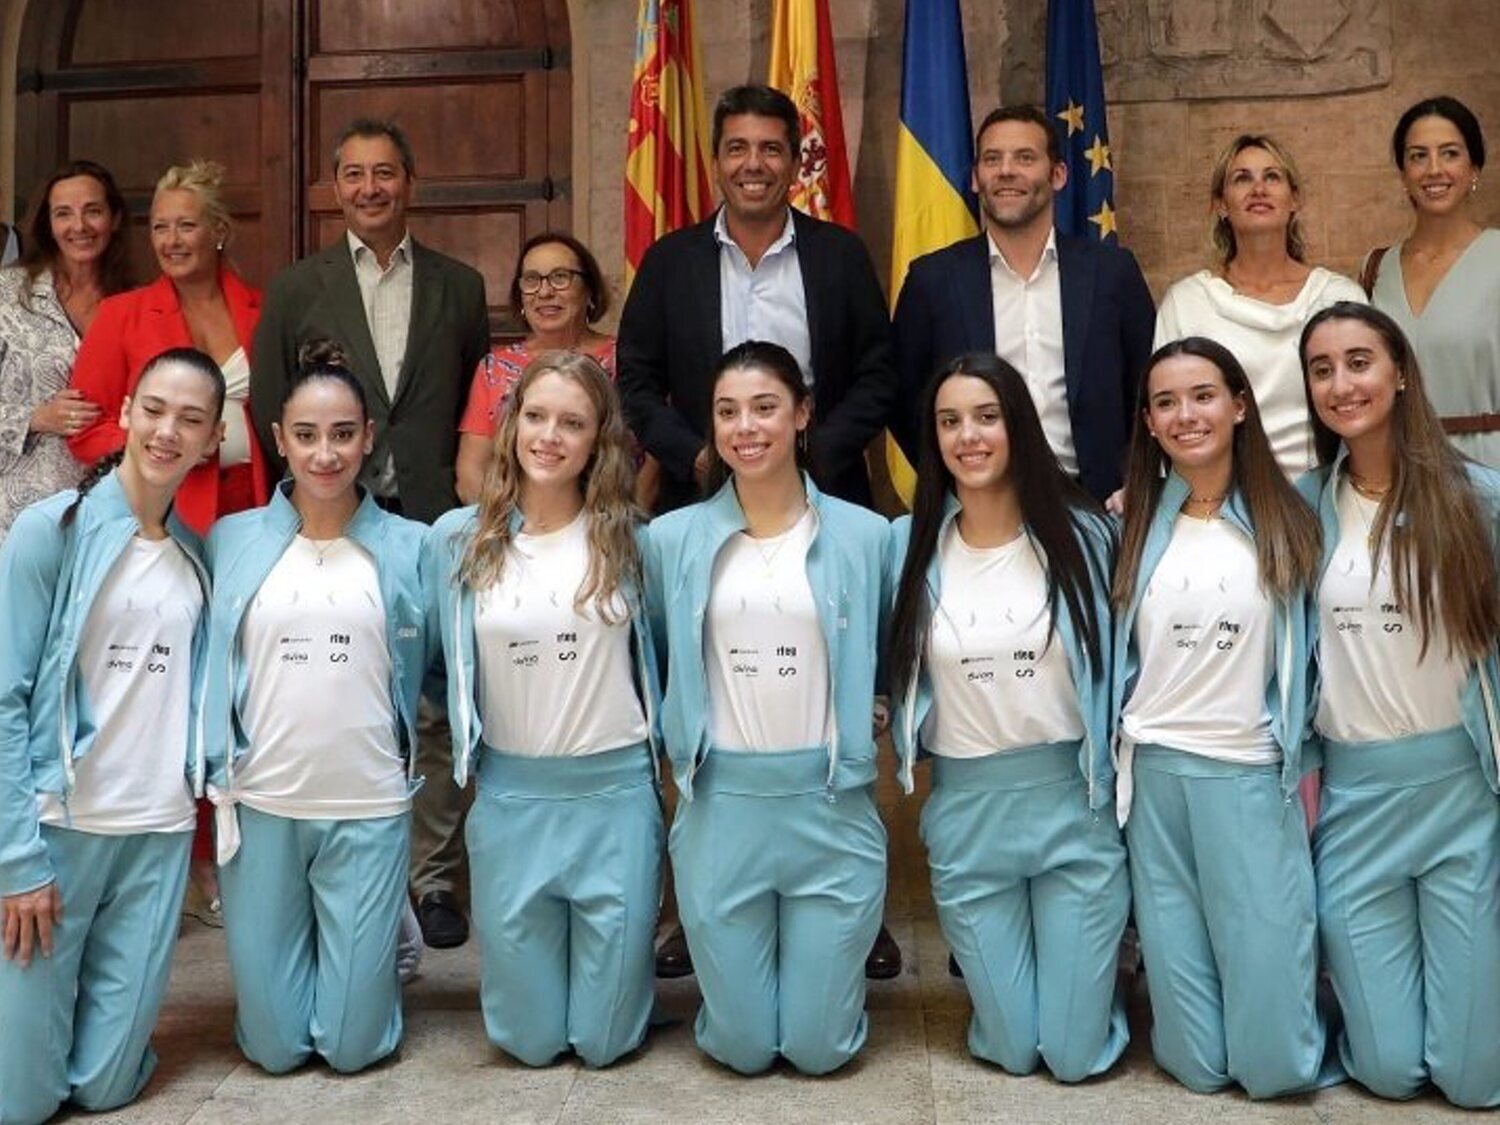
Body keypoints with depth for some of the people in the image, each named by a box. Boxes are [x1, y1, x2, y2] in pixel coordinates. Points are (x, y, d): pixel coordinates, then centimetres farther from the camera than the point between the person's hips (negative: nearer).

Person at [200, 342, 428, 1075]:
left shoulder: (409, 546, 0)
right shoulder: (233, 540, 1)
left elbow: (428, 670, 8)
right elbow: (210, 667, 7)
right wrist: (215, 770, 2)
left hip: (369, 809, -1)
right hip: (258, 807, 1)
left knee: (354, 1043, 6)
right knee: (274, 1044, 8)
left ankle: (382, 940, 37)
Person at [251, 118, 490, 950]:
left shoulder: (459, 286, 10)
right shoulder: (296, 287, 8)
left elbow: (477, 407, 10)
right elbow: (268, 408, 7)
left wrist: (460, 501, 2)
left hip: (432, 528, 0)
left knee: (435, 708, 2)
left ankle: (434, 876, 14)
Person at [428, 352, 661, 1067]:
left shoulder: (627, 537, -3)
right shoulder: (458, 538, -2)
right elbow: (452, 665, 11)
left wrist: (658, 753, 16)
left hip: (616, 793, 0)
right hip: (510, 797, 1)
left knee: (604, 1038, 7)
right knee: (528, 1038, 10)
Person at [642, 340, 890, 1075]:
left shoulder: (864, 535, -1)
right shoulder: (672, 539, 0)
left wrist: (863, 724, 0)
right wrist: (678, 742, 4)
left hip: (832, 803, 0)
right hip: (719, 805, 1)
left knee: (819, 1047, 7)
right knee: (742, 1045, 8)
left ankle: (824, 957, 39)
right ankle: (736, 974, 41)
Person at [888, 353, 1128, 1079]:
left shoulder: (1083, 534, -5)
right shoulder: (908, 544, -3)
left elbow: (1115, 666, 2)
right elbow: (899, 676, 9)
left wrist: (1120, 785, 1)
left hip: (1072, 802, -1)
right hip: (964, 810, 1)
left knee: (1077, 1054, 7)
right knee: (1012, 1049, 10)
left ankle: (1092, 966, 37)